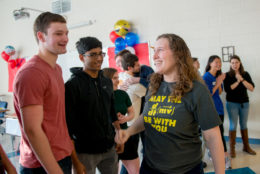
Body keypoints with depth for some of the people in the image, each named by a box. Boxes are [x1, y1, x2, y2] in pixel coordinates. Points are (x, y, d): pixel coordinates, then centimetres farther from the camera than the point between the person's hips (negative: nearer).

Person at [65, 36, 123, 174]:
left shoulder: (107, 82, 8)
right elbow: (69, 122, -13)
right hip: (85, 152, -5)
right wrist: (72, 156, -14)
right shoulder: (72, 85, -12)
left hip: (109, 148, 6)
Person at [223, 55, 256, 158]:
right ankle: (232, 149, 12)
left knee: (244, 125, 13)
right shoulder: (227, 75, -4)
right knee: (233, 125, 1)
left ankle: (246, 147, 27)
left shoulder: (245, 74, 3)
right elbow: (227, 89, -15)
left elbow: (251, 88, -8)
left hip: (245, 103, 3)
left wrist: (241, 79, -18)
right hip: (232, 103, -3)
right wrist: (237, 81, -17)